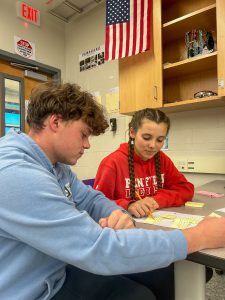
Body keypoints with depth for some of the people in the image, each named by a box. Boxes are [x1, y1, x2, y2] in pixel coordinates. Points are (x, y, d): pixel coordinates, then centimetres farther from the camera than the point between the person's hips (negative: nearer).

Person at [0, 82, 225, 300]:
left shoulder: (54, 164, 0)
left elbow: (90, 199, 4)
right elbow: (100, 249, -35)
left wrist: (118, 215, -20)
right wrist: (199, 237, -26)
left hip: (56, 274, 7)